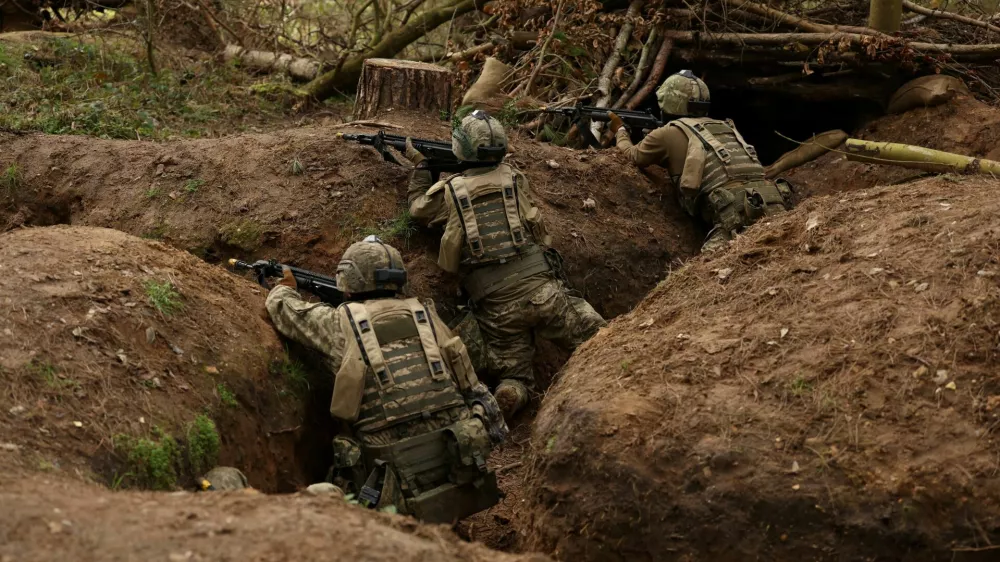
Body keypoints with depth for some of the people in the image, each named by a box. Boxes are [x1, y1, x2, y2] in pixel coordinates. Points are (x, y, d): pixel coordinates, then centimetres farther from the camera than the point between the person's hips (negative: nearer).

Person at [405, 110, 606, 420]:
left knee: (514, 377, 9)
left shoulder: (449, 191, 6)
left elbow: (418, 207, 28)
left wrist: (420, 167, 43)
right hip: (540, 288, 0)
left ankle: (505, 398, -22)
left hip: (495, 305, 1)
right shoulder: (514, 177, 10)